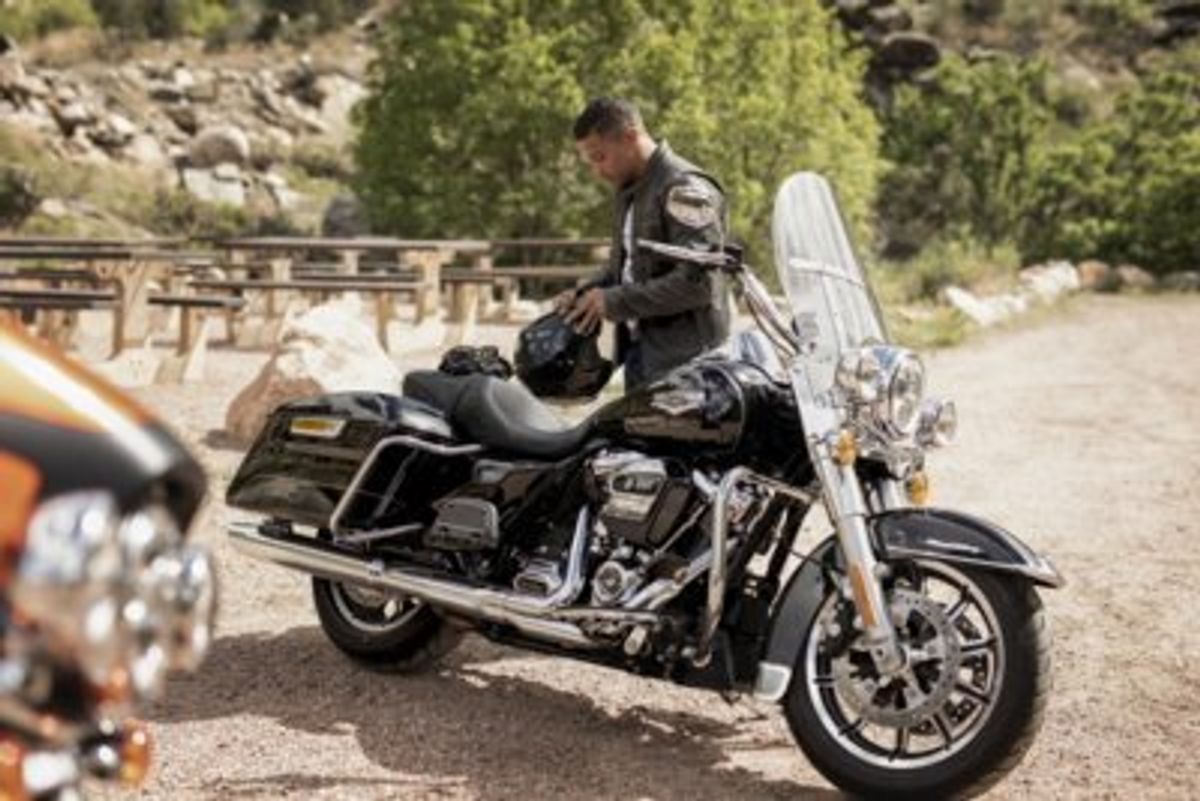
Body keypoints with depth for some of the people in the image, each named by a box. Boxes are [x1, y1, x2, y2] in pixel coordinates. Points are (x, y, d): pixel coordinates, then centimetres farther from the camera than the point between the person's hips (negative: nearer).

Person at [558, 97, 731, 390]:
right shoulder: (630, 191, 15)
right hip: (639, 348, 9)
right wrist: (584, 294, 5)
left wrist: (615, 301, -19)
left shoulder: (684, 189, -14)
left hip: (682, 358, -9)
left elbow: (697, 282, -22)